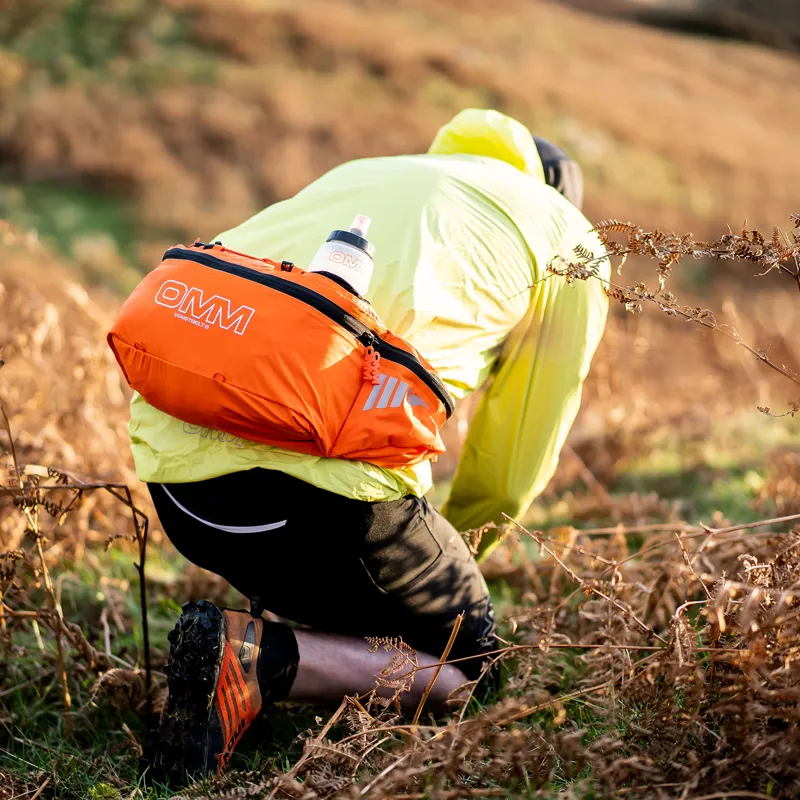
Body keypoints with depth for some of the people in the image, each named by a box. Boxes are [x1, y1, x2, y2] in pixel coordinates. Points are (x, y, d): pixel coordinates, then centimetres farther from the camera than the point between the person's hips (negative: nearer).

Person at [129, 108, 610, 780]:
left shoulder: (361, 174, 36)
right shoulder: (569, 238, 20)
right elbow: (516, 465, 22)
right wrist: (456, 548, 44)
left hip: (174, 452, 7)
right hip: (327, 474, -7)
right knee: (469, 662, 17)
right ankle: (259, 658, -7)